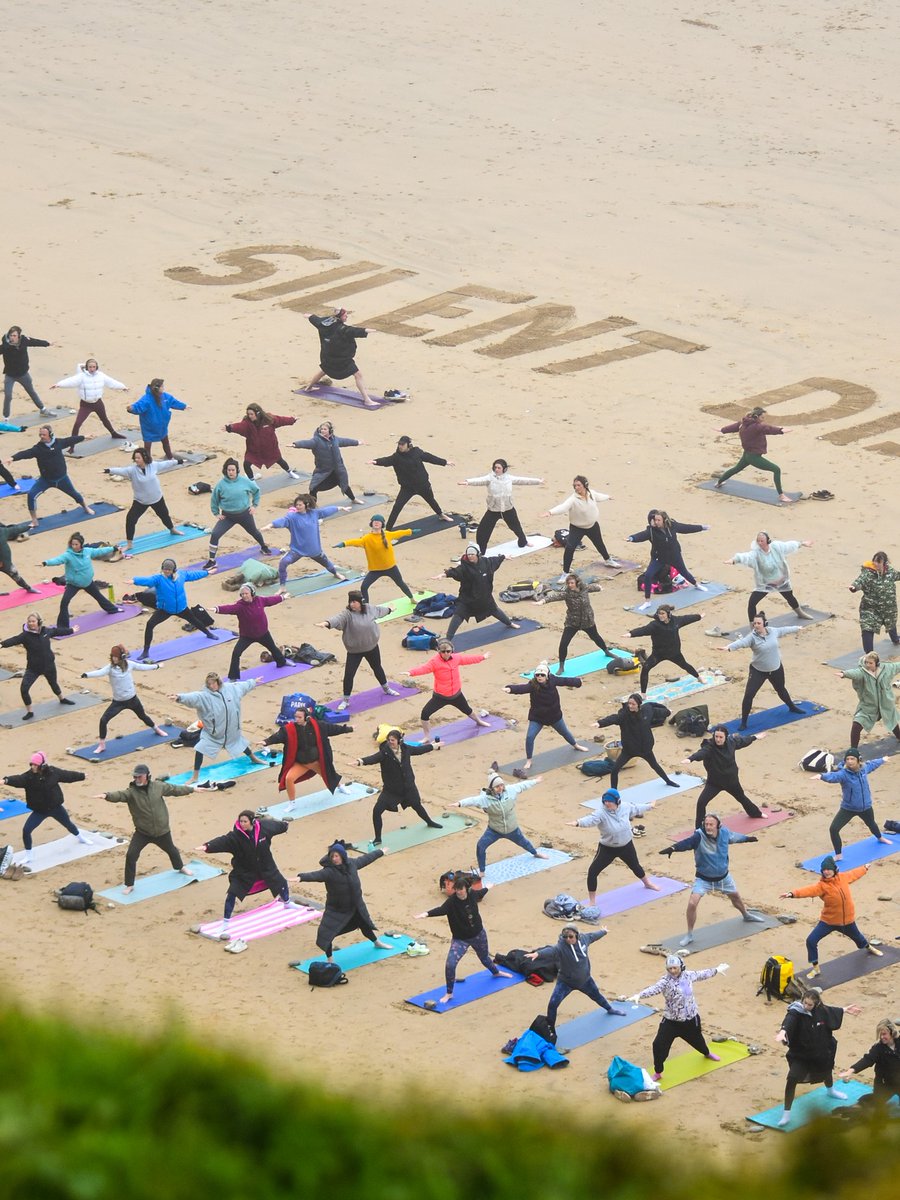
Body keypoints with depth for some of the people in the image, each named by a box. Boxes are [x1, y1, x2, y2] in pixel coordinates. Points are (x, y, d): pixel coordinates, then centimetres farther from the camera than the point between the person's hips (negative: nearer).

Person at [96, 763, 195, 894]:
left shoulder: (158, 786, -10)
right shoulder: (131, 791, -19)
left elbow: (174, 789, 7)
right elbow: (119, 795, -39)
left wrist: (191, 790, 20)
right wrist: (107, 795, -62)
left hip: (161, 830, 2)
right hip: (142, 832, -2)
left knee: (171, 850, 27)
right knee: (131, 855, -15)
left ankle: (180, 867, 60)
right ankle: (129, 885, 1)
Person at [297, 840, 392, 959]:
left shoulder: (352, 864, -8)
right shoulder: (329, 871, -26)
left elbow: (365, 859, 10)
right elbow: (315, 875, -44)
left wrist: (380, 852, 26)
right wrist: (301, 877, -64)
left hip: (355, 906, 5)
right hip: (335, 909, -5)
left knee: (365, 924, 28)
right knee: (326, 934, -14)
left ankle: (377, 942, 57)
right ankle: (329, 961, 4)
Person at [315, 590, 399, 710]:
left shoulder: (370, 609, -9)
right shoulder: (347, 614, -23)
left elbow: (380, 609, 15)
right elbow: (338, 618, -45)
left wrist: (389, 610, 38)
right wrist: (327, 623, -67)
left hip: (372, 647, 4)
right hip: (354, 651, -4)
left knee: (377, 668, 25)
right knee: (349, 675, -7)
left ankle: (386, 689, 49)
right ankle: (345, 700, 10)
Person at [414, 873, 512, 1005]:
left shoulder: (473, 895, -15)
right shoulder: (452, 901, -28)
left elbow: (481, 893, 11)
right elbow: (441, 909, -48)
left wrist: (487, 888, 34)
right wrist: (427, 914, -69)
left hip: (478, 935, 3)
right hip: (460, 939, -3)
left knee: (485, 958, 29)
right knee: (450, 964, -19)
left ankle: (496, 972, 62)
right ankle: (449, 994, 0)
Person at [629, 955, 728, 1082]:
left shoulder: (688, 975, -6)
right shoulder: (666, 981, -21)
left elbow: (702, 974, 14)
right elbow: (654, 989, -40)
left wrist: (716, 970, 32)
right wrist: (639, 995, -59)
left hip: (691, 1019, 4)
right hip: (671, 1021, -4)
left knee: (697, 1039, 26)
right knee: (659, 1044, -13)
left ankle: (707, 1053, 62)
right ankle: (658, 1072, 7)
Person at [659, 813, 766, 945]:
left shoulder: (724, 833, -16)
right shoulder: (699, 836, -30)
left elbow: (734, 837, 8)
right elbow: (687, 843, -50)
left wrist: (747, 838, 29)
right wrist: (673, 848, -71)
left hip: (723, 876, 4)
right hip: (703, 878, -4)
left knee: (735, 896, 26)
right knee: (692, 903, -19)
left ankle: (746, 915, 59)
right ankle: (689, 935, 0)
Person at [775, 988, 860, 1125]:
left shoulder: (821, 1010, -13)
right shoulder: (796, 1012, -28)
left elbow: (830, 1011, 10)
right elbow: (789, 1021, -50)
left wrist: (845, 1010, 25)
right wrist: (783, 1031, -72)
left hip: (820, 1051, 5)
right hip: (800, 1054, -5)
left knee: (826, 1069, 30)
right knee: (792, 1079, -22)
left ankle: (831, 1091, 68)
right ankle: (786, 1115, -12)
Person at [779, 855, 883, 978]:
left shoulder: (843, 877, -10)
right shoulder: (821, 885, -24)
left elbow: (854, 874, 13)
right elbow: (808, 890, -44)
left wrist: (865, 869, 34)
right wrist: (792, 894, -64)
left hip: (847, 920, 3)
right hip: (828, 921, -3)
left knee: (857, 936, 29)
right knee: (811, 940, -16)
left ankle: (869, 947, 64)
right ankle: (815, 968, 2)